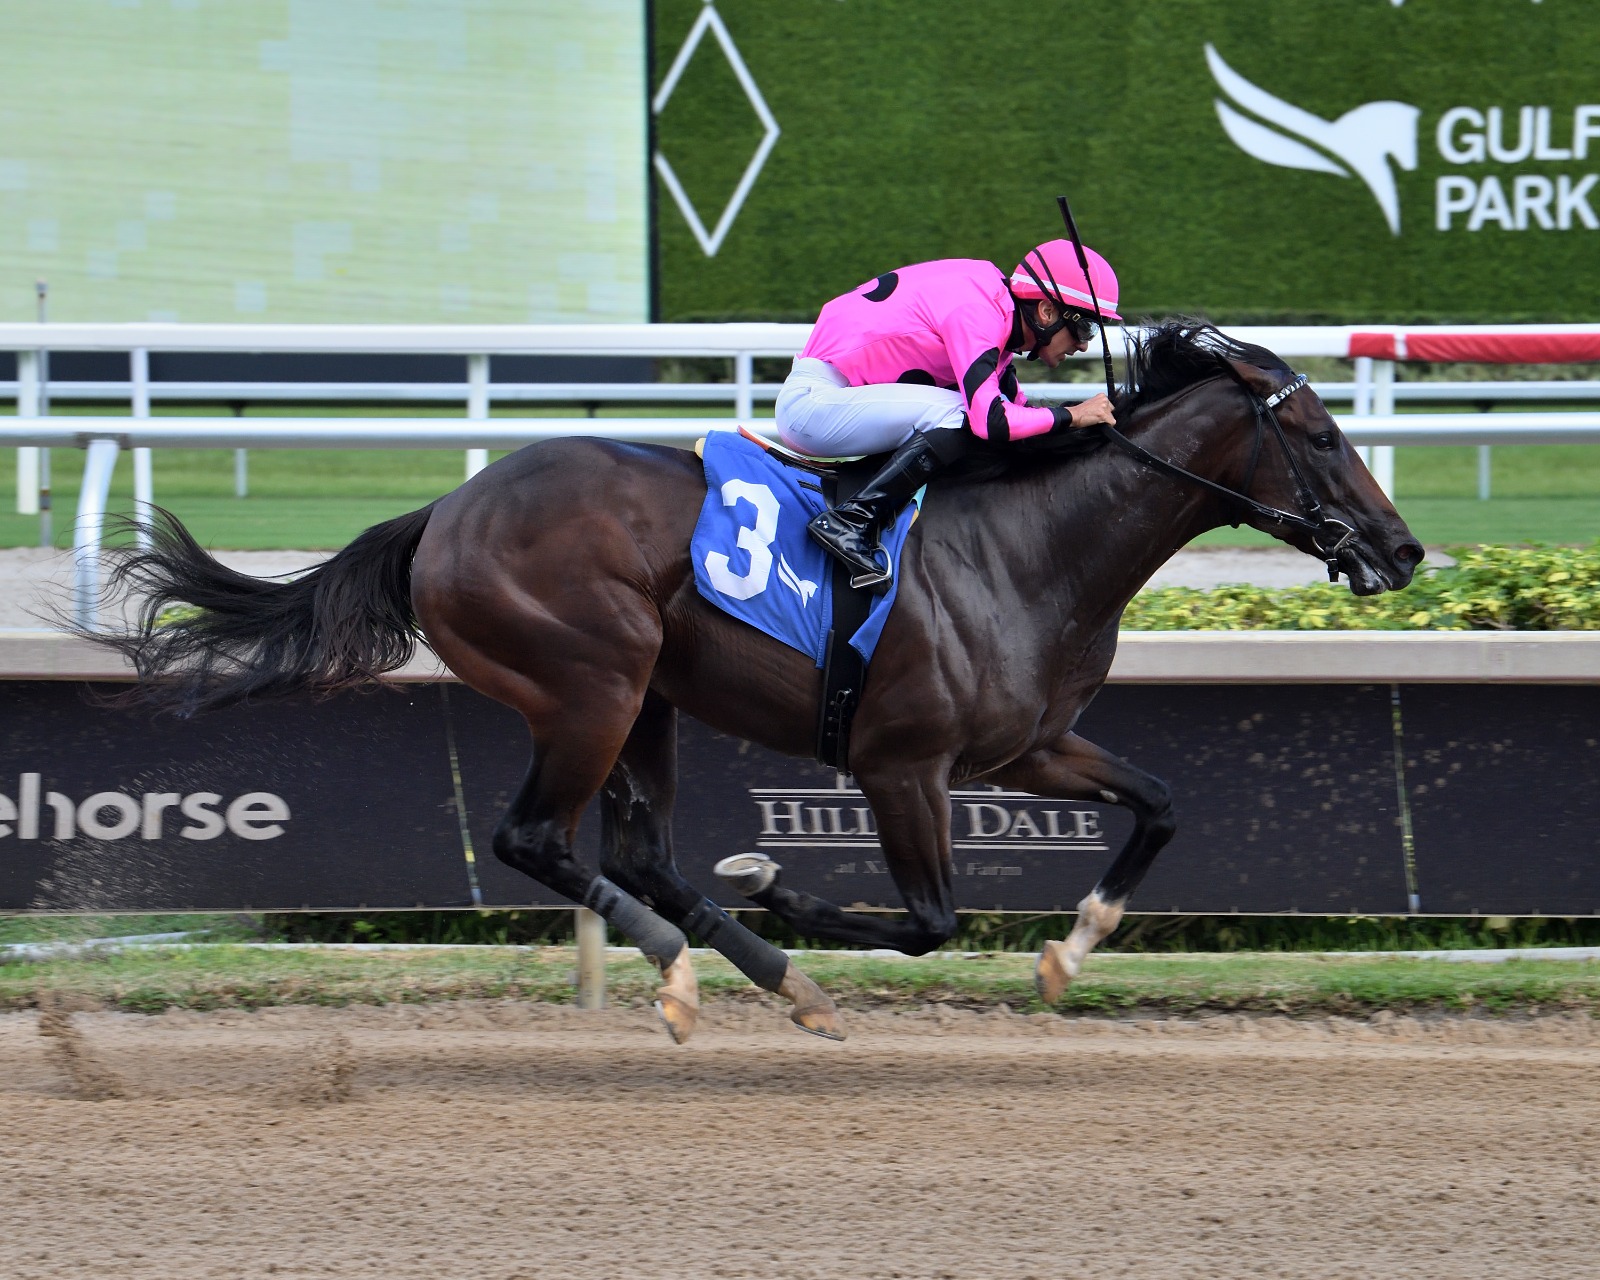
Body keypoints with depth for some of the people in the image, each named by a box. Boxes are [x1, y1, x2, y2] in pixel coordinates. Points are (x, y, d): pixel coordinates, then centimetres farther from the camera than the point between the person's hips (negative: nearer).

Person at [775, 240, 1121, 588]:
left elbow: (1014, 404, 15)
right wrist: (1070, 416, -17)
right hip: (810, 400, -10)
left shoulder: (997, 306, 8)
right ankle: (851, 520, -25)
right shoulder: (976, 312, -22)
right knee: (956, 416, -24)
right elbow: (992, 421, -30)